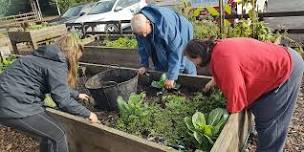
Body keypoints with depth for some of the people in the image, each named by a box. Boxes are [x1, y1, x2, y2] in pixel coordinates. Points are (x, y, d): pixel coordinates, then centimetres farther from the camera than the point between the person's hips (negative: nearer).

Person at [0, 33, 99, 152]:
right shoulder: (58, 64, -16)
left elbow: (57, 87, 26)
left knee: (49, 130, 20)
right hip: (14, 106, -10)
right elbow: (63, 101, -17)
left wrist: (77, 95, 35)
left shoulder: (50, 58, 13)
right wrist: (87, 113, -6)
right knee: (58, 134, 2)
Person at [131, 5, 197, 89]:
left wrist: (171, 77, -39)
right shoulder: (140, 25, -24)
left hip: (181, 33, -5)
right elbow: (142, 46, -8)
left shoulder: (165, 23, -42)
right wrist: (145, 65, -9)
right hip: (161, 37, 6)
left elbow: (175, 50, -40)